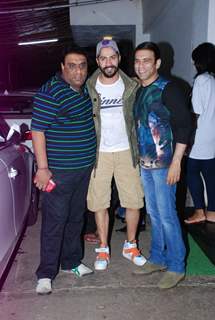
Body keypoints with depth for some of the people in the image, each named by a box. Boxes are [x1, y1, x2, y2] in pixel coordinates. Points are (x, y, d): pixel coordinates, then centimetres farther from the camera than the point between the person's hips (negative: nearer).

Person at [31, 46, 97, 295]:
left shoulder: (85, 89, 9)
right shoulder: (51, 92, -17)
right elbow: (37, 130, -19)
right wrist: (42, 168, -22)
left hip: (84, 167, 8)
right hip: (59, 170, -8)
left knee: (76, 217, 17)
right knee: (55, 220, -1)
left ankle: (71, 262, 33)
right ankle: (46, 274, 13)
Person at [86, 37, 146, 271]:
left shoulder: (132, 86, 1)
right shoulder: (88, 88, -3)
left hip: (126, 151, 1)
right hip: (98, 153, -1)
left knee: (134, 202, 5)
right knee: (99, 203, 7)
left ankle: (130, 246, 26)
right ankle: (103, 249, 24)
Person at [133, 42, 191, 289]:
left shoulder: (168, 89, -10)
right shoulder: (138, 91, 11)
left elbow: (183, 125, -14)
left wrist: (176, 162, -17)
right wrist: (139, 157, 15)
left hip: (163, 164, -7)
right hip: (144, 163, 7)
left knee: (167, 216, -2)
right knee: (153, 213, 15)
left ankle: (176, 267, 14)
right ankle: (157, 258, 29)